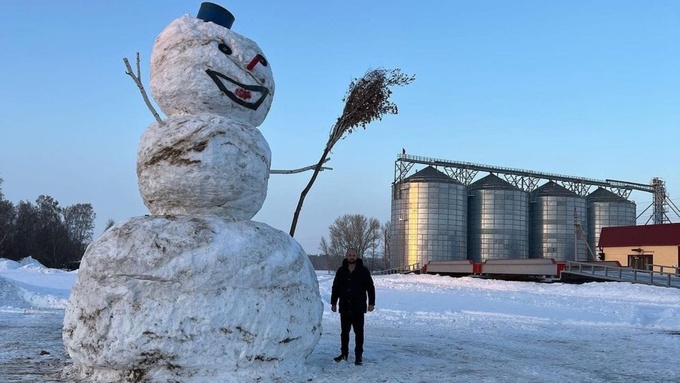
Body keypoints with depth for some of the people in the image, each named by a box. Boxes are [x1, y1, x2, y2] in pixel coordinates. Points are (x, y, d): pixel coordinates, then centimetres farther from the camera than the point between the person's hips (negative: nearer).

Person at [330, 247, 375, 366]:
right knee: (344, 332, 11)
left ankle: (358, 356, 7)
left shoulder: (363, 271, -1)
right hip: (344, 308, 3)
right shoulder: (341, 271, 7)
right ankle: (344, 354, 22)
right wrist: (333, 303, 10)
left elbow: (370, 288, 2)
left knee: (359, 332, 1)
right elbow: (335, 288, 13)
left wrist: (371, 303, -4)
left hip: (358, 308, -3)